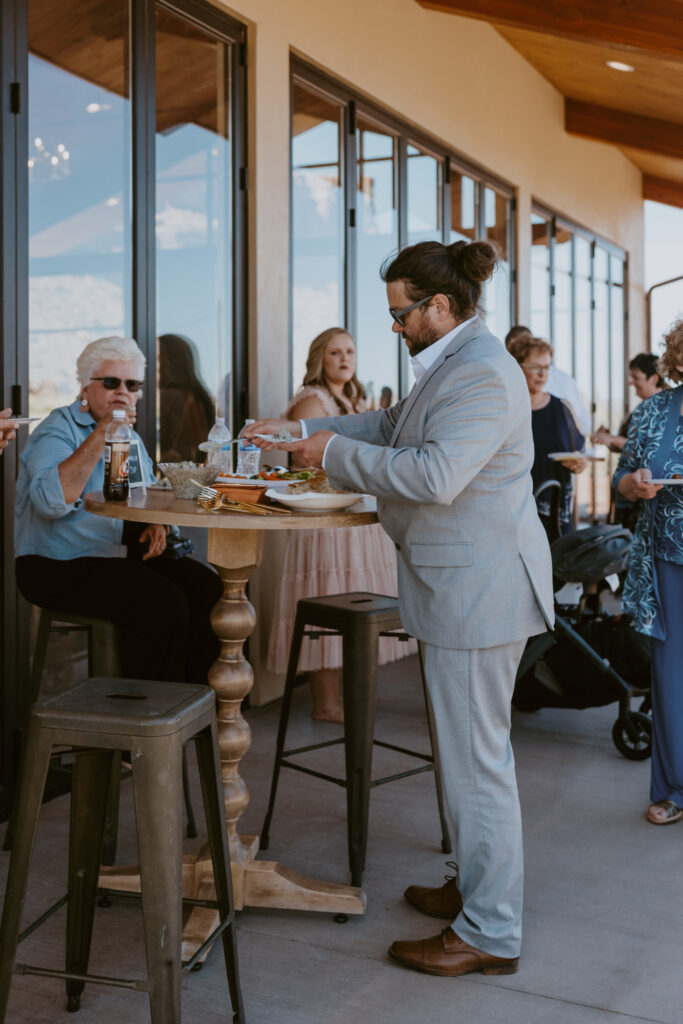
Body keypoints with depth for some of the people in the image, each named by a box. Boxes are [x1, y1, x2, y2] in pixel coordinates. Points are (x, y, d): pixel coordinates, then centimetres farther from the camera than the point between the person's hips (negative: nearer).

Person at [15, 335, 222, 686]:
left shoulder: (130, 437, 18)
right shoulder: (57, 431, -9)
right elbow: (52, 501, -28)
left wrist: (157, 523, 4)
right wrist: (102, 435, -27)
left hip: (124, 556, 8)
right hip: (60, 568, -8)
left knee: (206, 587, -13)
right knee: (163, 604, -27)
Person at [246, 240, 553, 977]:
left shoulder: (482, 372, -19)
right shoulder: (452, 365, 16)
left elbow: (434, 474, -28)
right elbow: (389, 426, 23)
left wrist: (337, 453, -18)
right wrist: (302, 432, 14)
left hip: (479, 589, -11)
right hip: (466, 584, 11)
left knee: (475, 758, -2)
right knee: (475, 750, 20)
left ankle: (489, 934, 10)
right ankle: (479, 888, 35)